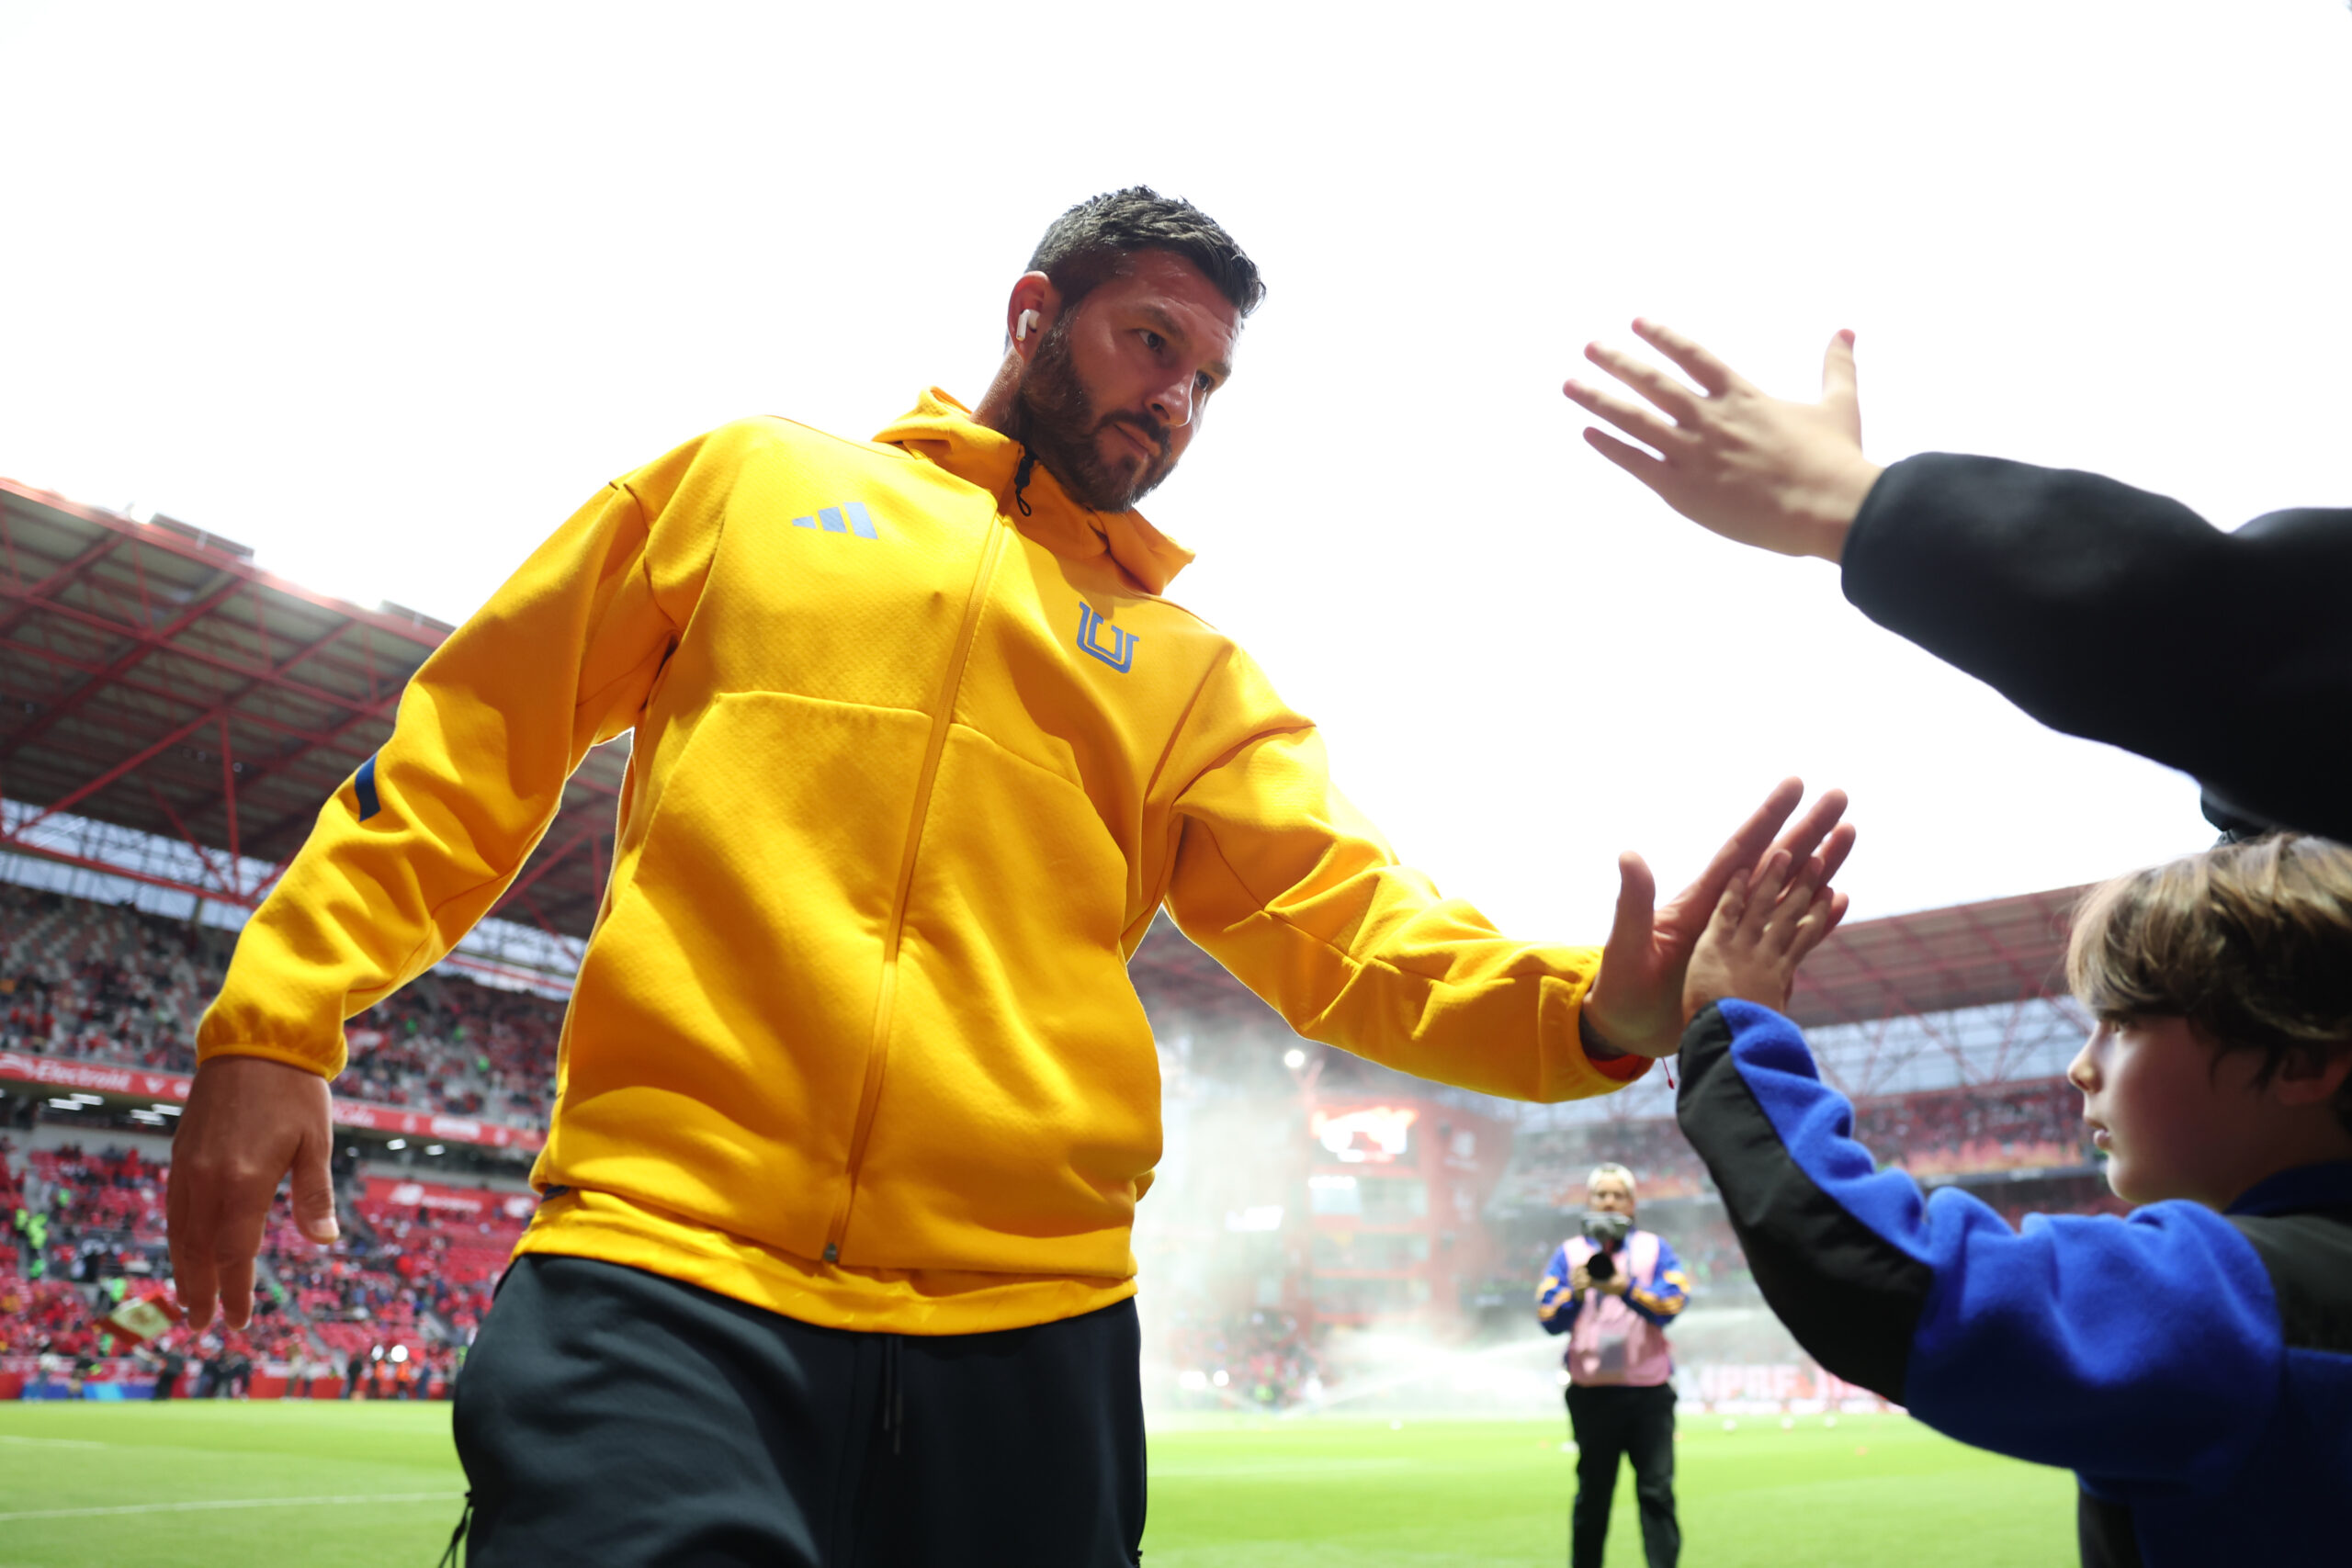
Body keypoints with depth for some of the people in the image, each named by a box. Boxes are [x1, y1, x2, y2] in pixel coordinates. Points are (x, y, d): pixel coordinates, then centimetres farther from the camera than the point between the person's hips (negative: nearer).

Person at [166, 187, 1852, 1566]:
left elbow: (1343, 915, 2)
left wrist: (1585, 1010, -18)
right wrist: (277, 1018, 3)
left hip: (1027, 1326, 3)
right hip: (663, 1268, -2)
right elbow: (478, 737, 12)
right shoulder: (757, 482, 13)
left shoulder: (1194, 677, 15)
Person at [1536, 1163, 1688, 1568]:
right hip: (1591, 1394, 1)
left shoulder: (1655, 1248, 9)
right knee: (1593, 1494, 7)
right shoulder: (1569, 1253, 10)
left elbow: (1672, 1303, -7)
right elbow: (1549, 1318, 0)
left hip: (1649, 1391, -1)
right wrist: (1576, 1292, -18)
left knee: (1657, 1489, -6)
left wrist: (1626, 1289, -22)